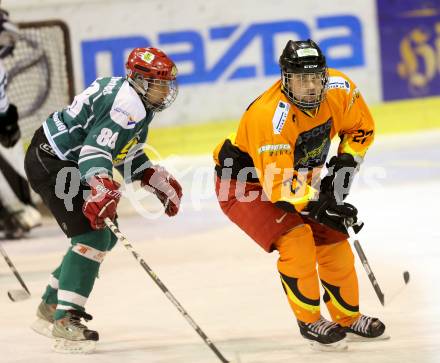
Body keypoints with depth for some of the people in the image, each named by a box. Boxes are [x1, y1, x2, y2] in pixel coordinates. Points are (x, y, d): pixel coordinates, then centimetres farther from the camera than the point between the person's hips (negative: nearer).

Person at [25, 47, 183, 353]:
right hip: (51, 166, -11)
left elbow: (128, 153, 23)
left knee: (106, 235, 17)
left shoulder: (137, 101, 9)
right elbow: (95, 150, -36)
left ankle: (50, 308, 25)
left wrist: (157, 181, 21)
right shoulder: (129, 106, -23)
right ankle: (65, 319, -20)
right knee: (93, 236, -18)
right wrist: (102, 187, -51)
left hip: (67, 163, 11)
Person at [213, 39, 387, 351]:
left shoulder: (340, 89, -18)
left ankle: (348, 317, 28)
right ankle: (310, 322, -9)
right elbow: (278, 188, -36)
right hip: (244, 184, -7)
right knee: (295, 238, -25)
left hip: (298, 178, 7)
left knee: (333, 240, 5)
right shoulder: (270, 117, -38)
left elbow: (362, 127, 3)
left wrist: (345, 164, -9)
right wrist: (320, 207, -40)